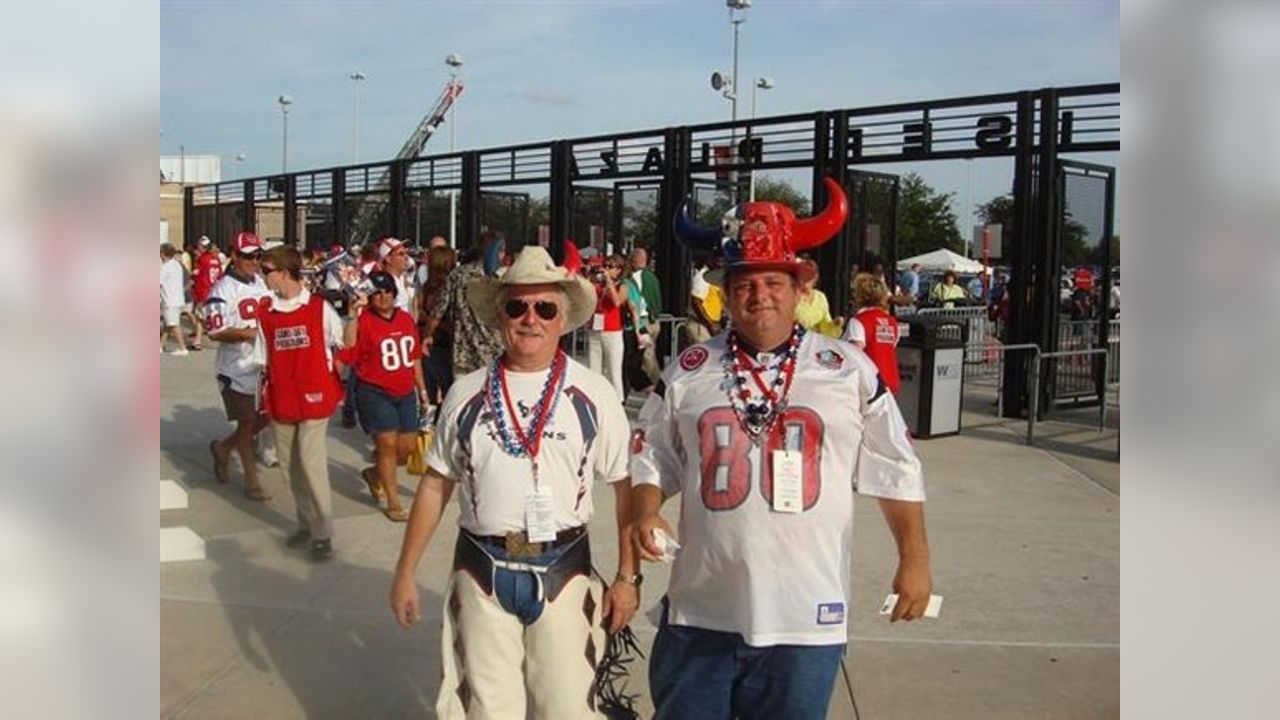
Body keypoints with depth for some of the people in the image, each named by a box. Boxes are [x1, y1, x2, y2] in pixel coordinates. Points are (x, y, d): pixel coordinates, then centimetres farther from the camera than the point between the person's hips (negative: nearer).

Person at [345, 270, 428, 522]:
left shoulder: (406, 319, 8)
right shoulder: (364, 320, -9)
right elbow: (348, 350, -25)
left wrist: (422, 390, 18)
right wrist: (354, 315, -27)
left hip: (405, 393, 6)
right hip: (375, 393, -6)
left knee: (407, 446, 8)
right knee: (387, 443, -6)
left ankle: (374, 474, 36)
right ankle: (393, 503, 7)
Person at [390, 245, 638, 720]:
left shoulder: (593, 395, -4)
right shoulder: (466, 393, 2)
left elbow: (626, 487, 0)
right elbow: (435, 485, 9)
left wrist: (628, 577, -3)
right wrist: (405, 572, 9)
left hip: (563, 572, -1)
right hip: (481, 572, 2)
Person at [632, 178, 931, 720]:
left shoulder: (850, 371, 0)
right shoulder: (687, 373, 3)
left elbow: (896, 471, 4)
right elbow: (651, 459, 10)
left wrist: (914, 559, 3)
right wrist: (645, 514, -8)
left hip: (805, 615, -1)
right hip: (701, 611, 2)